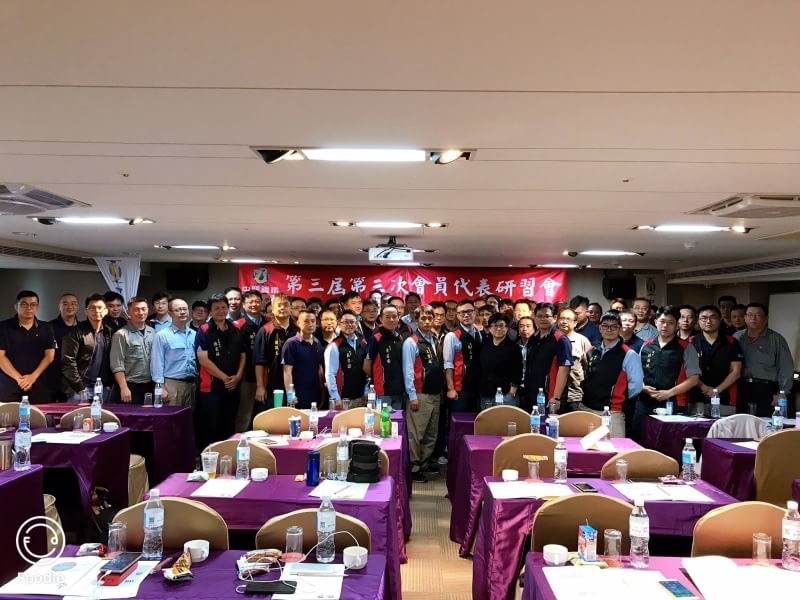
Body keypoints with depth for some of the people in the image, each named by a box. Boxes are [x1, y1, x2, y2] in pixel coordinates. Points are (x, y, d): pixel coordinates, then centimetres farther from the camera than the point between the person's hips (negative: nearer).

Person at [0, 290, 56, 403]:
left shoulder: (46, 328, 9)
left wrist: (33, 376, -10)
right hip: (9, 386, -1)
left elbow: (49, 355, 4)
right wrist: (18, 378, -12)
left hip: (38, 386, 1)